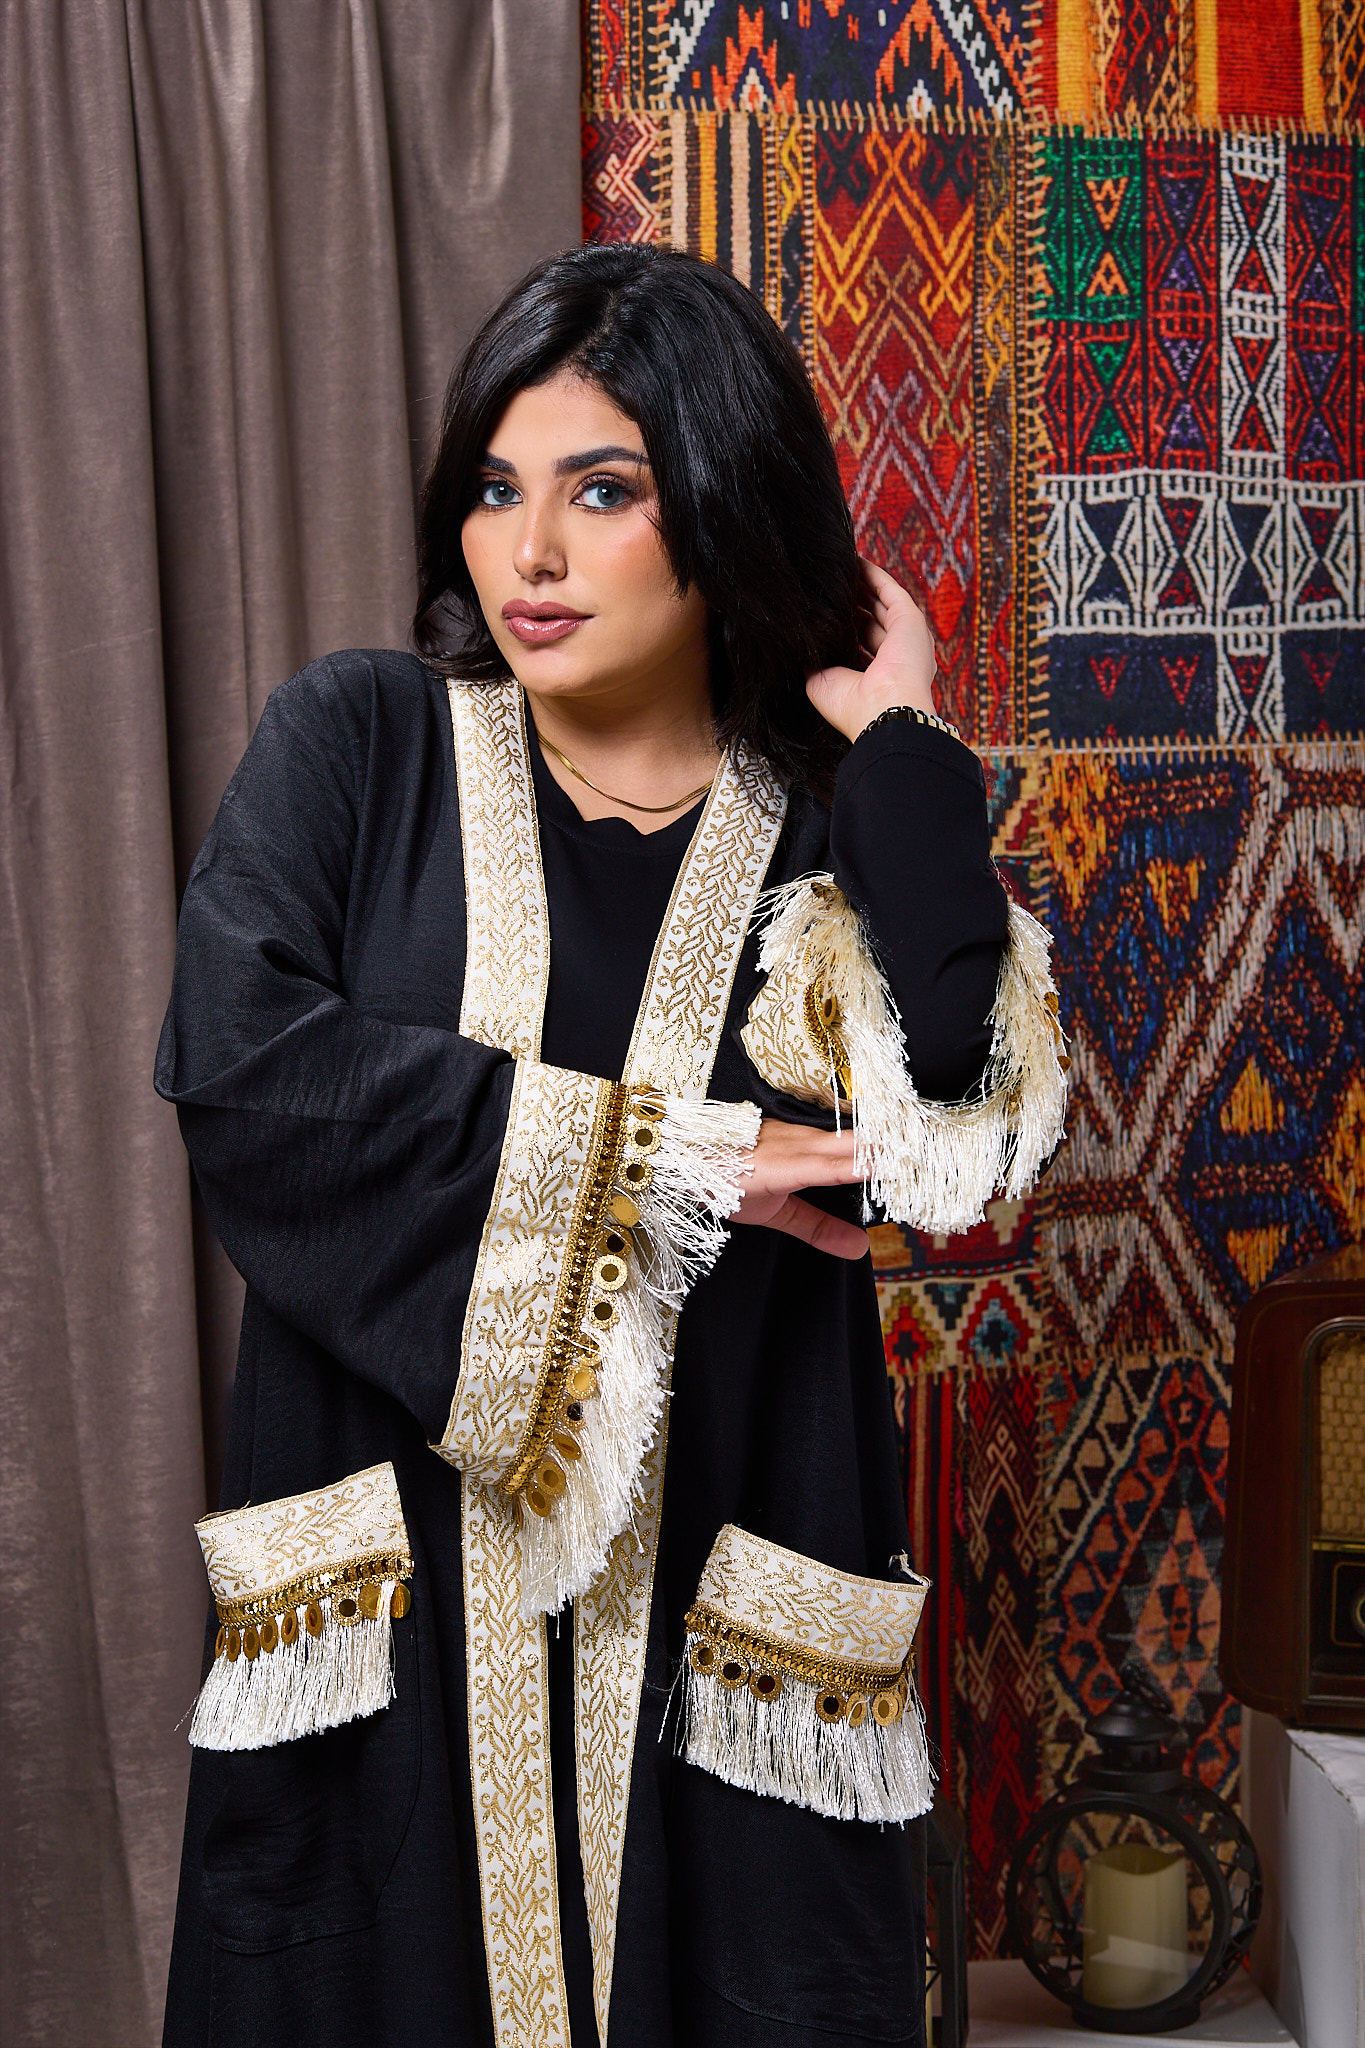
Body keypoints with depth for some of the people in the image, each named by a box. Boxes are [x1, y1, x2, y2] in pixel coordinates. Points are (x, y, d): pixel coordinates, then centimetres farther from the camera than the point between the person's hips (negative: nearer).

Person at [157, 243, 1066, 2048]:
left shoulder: (839, 831, 1)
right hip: (390, 1588, 0)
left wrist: (898, 739, -10)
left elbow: (966, 1132, -16)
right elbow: (237, 1059, -15)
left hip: (718, 1622, 0)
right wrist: (662, 1155, -16)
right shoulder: (354, 748, 1)